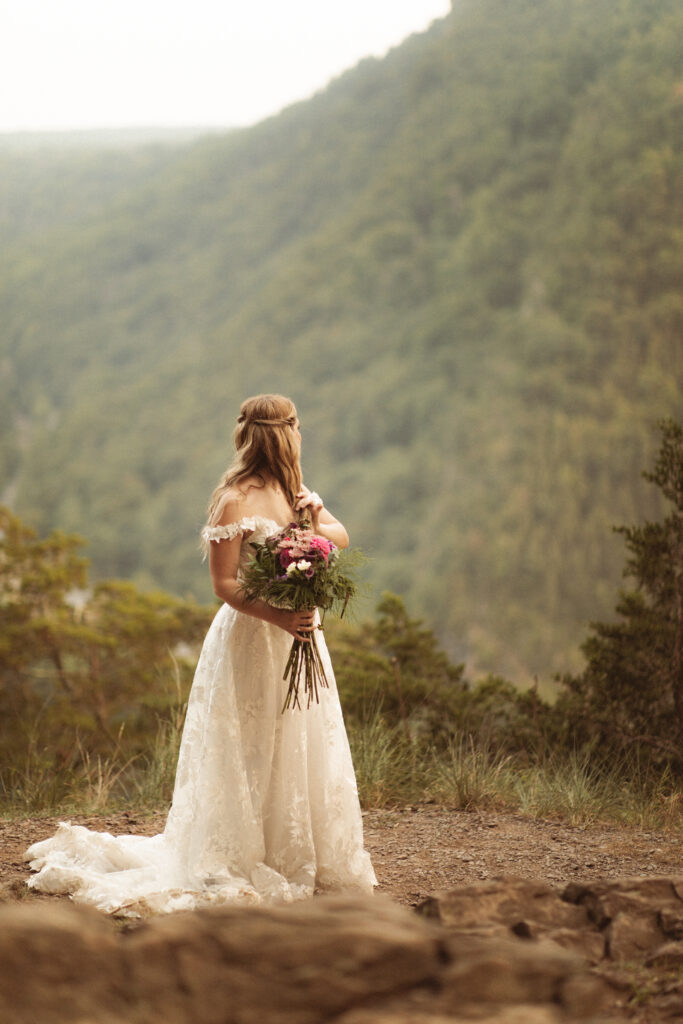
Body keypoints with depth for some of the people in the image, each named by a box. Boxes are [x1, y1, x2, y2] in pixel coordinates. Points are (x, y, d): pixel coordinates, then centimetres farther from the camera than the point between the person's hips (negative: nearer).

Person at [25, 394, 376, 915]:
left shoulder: (294, 492, 9)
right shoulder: (235, 500, -15)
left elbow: (343, 537, 14)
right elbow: (224, 584, -18)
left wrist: (318, 522, -8)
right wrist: (278, 617, -31)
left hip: (297, 635, 8)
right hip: (251, 638, -8)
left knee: (304, 750, 12)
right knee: (252, 757, -3)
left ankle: (301, 861, 22)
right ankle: (242, 866, 6)